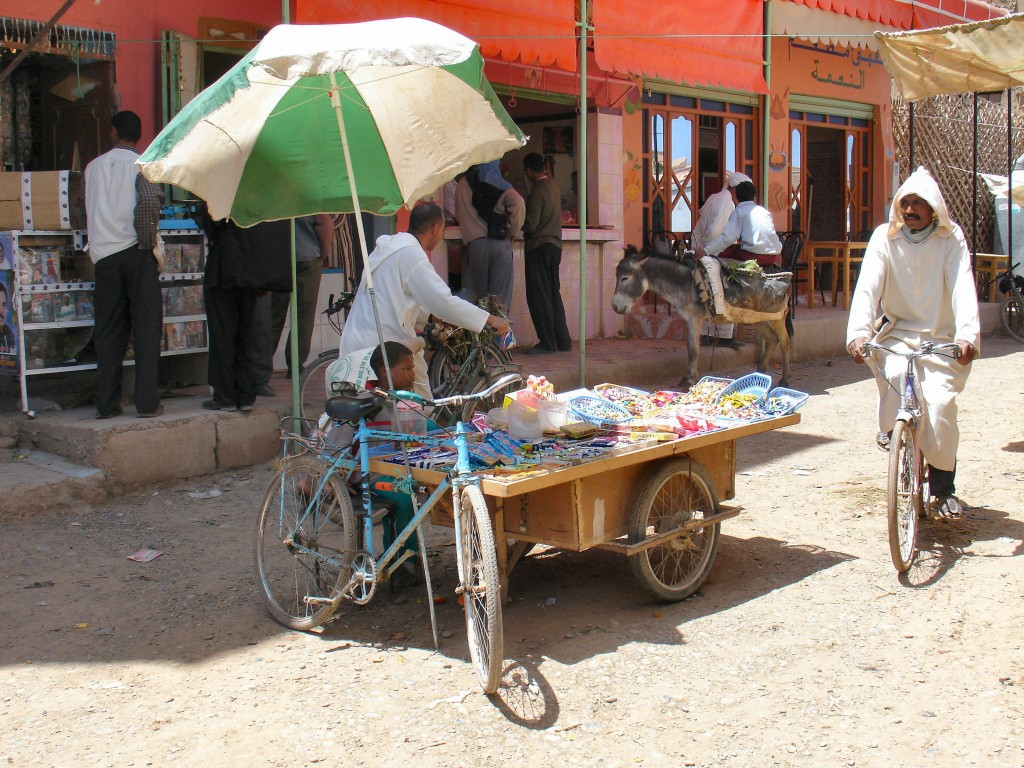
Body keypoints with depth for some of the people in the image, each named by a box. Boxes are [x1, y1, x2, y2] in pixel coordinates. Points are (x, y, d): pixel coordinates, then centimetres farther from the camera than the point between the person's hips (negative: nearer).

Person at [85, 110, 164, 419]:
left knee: (108, 332, 8)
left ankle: (106, 403, 9)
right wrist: (147, 240, -9)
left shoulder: (94, 167, 11)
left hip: (103, 255, 4)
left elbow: (87, 211, 9)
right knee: (146, 328, 1)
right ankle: (147, 402, -2)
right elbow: (150, 201, -18)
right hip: (136, 254, -3)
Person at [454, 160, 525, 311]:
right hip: (499, 242, -3)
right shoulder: (501, 185, -2)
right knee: (500, 297, 0)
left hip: (475, 243, 3)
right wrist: (514, 231, -4)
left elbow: (458, 210, 13)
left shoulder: (464, 182, 8)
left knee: (479, 293, 11)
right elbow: (518, 203, -18)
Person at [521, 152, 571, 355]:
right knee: (553, 294, 12)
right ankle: (562, 340, 13)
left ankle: (547, 342, -3)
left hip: (539, 246, -8)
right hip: (555, 244, 8)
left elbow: (530, 224, -18)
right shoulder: (554, 186, 10)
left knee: (538, 295, -3)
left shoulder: (537, 191, -16)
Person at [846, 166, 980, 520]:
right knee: (894, 374, -32)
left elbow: (962, 288, -18)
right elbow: (868, 286, -16)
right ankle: (891, 432, -3)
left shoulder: (951, 238, -4)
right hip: (897, 334, 0)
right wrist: (858, 332, -33)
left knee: (939, 402, -19)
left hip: (941, 339, 0)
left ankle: (943, 488, 0)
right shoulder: (885, 237, -4)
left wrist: (968, 334, -35)